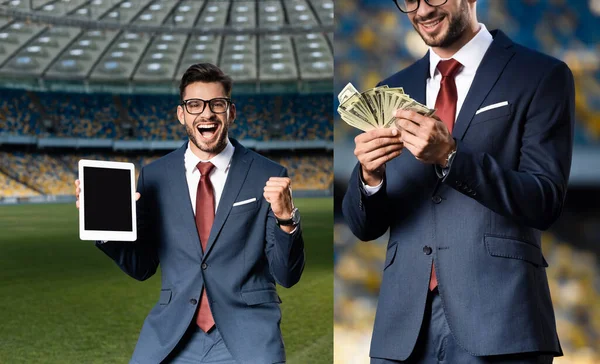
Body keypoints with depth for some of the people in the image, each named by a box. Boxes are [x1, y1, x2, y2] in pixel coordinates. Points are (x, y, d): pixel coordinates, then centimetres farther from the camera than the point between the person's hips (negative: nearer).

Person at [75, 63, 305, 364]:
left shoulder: (267, 176, -1)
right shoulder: (154, 176, 6)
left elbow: (287, 277, 0)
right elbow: (142, 267, 12)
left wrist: (285, 218, -17)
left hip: (245, 335, -1)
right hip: (170, 334, 2)